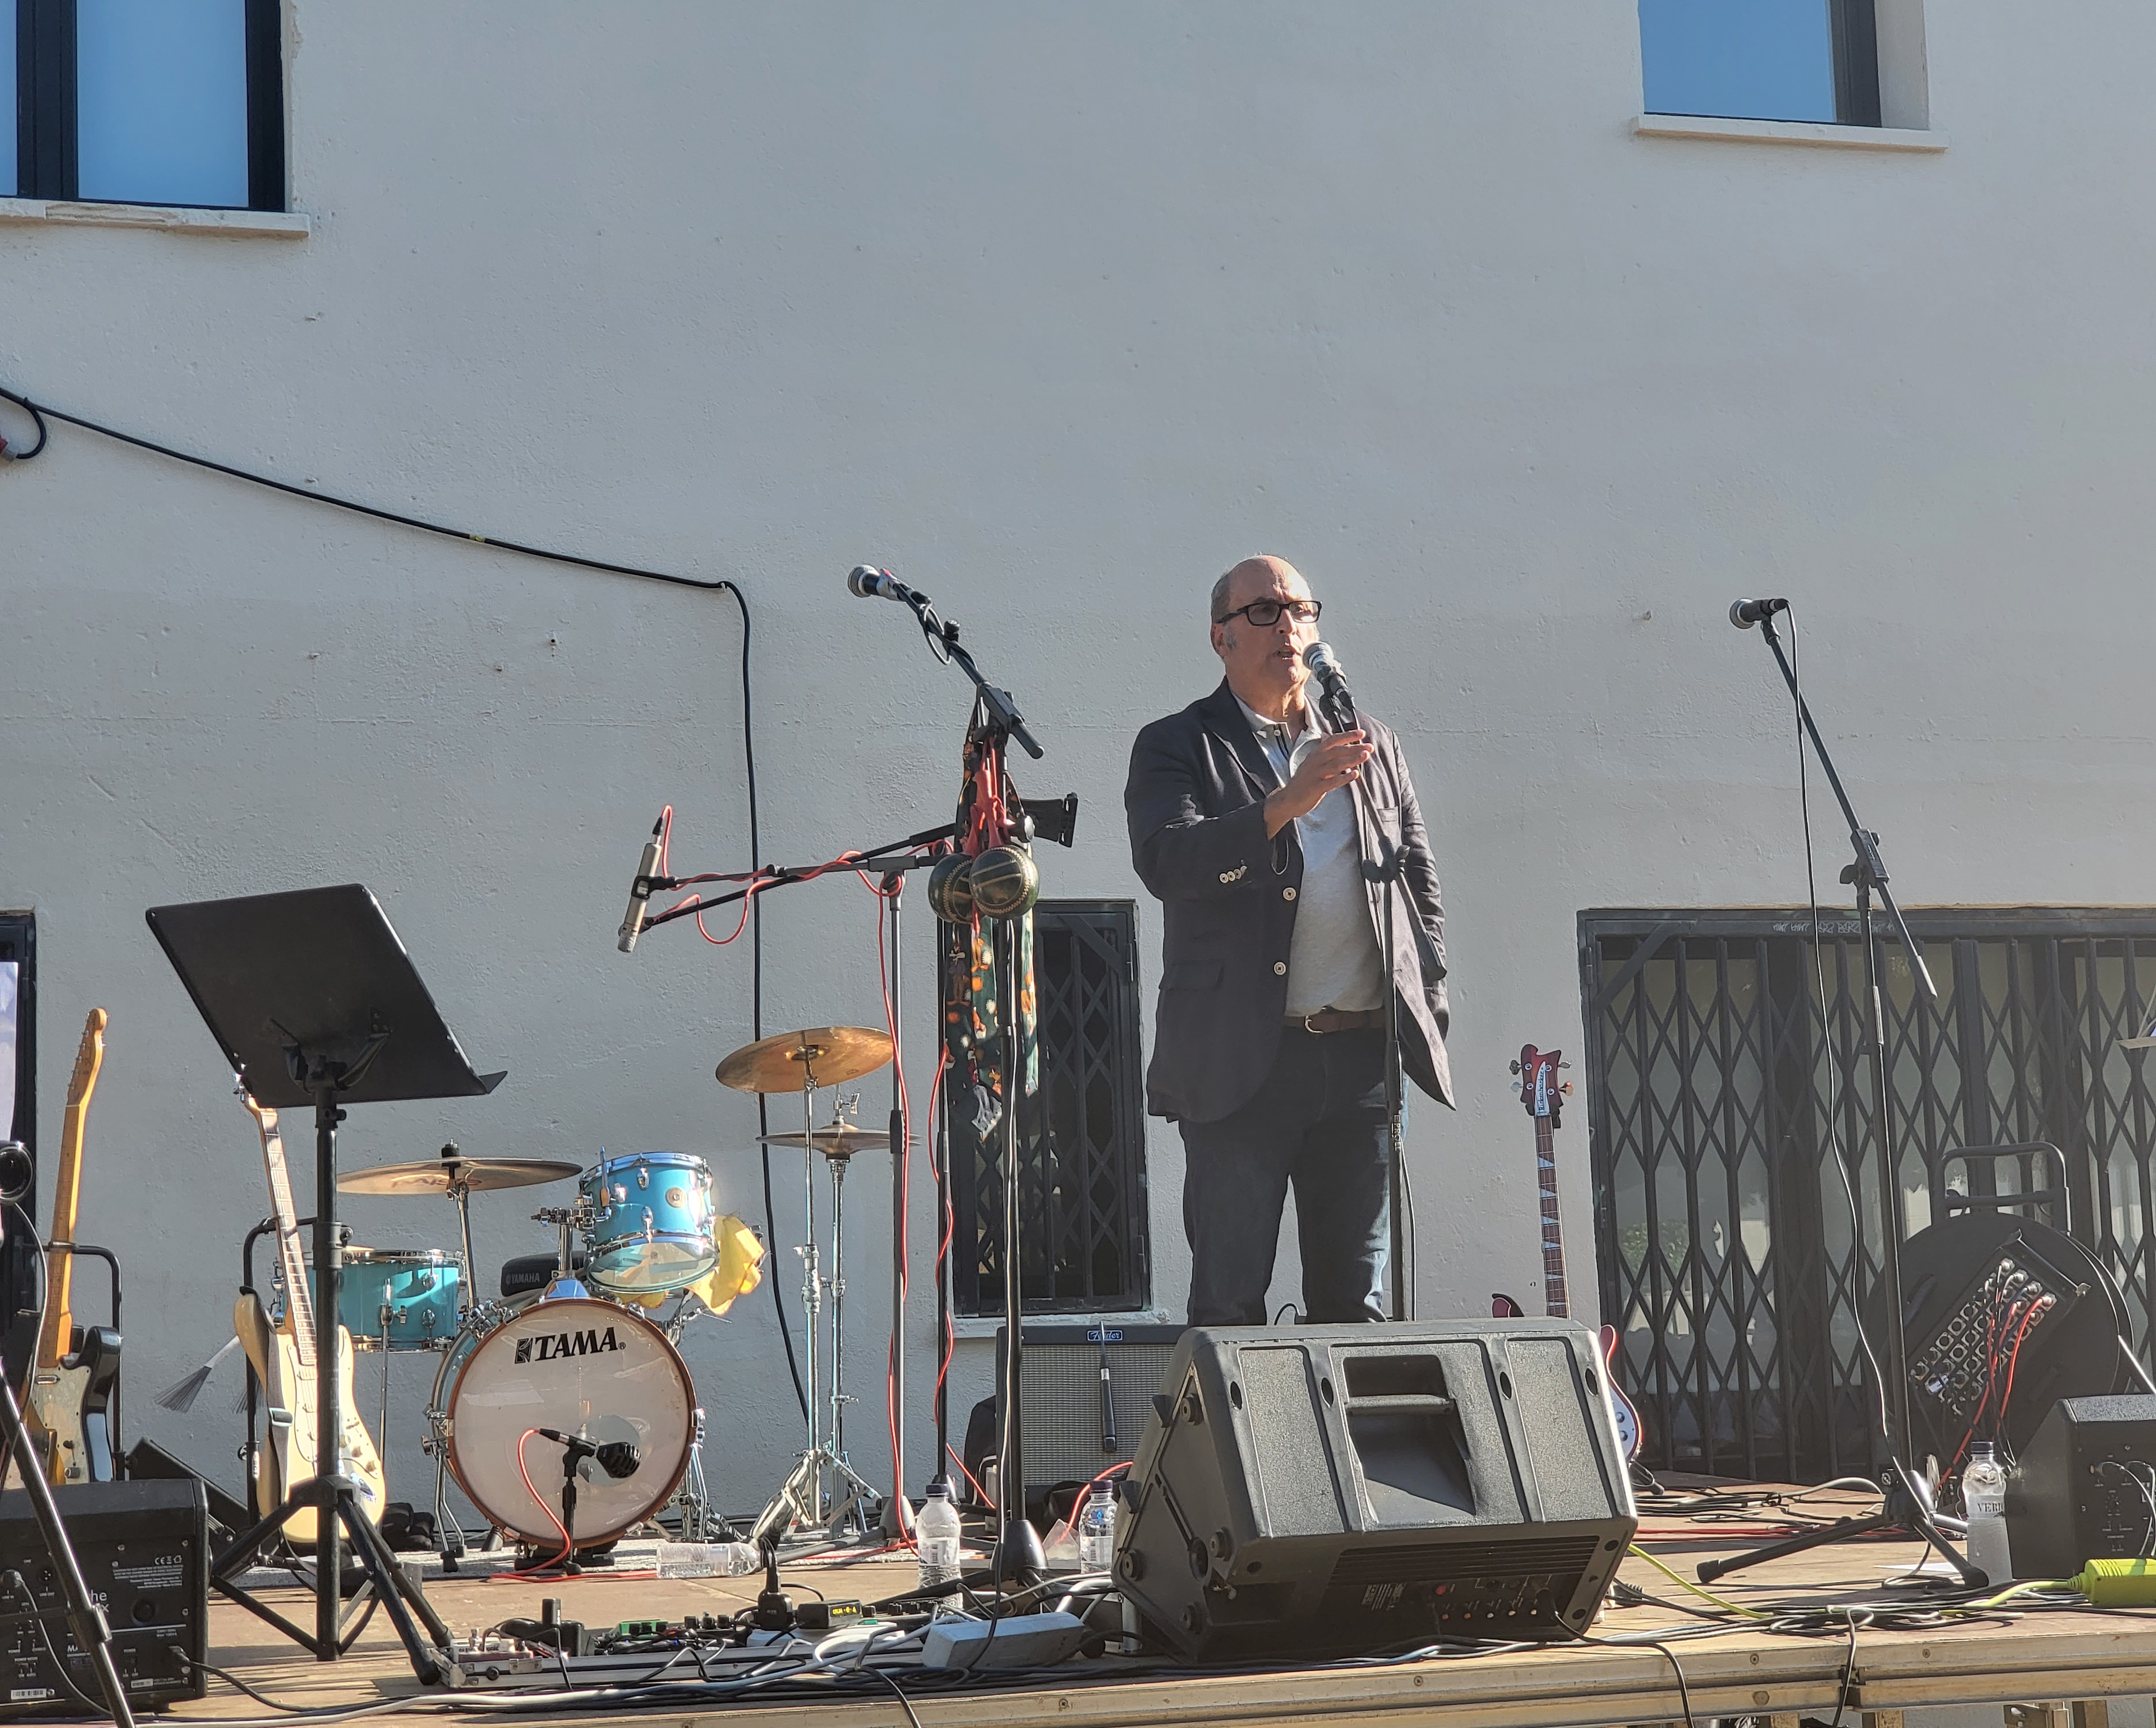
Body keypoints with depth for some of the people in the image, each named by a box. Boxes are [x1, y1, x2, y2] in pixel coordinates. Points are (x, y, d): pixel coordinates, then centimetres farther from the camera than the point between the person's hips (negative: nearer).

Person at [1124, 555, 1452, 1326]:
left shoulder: (1372, 747, 18)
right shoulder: (1177, 747, 3)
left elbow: (1420, 881, 22)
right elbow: (1164, 861, -15)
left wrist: (1428, 1013, 10)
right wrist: (1285, 805, -26)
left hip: (1363, 1058, 4)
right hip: (1240, 1063, -4)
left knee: (1357, 1302, 7)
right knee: (1229, 1304, -5)